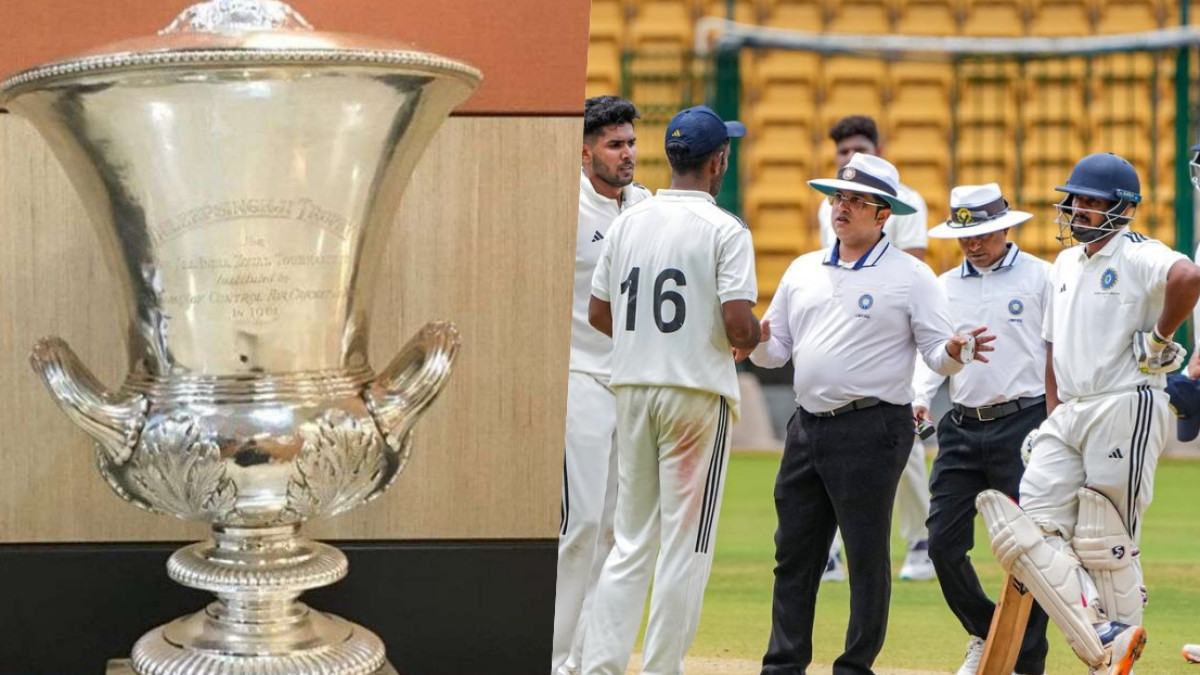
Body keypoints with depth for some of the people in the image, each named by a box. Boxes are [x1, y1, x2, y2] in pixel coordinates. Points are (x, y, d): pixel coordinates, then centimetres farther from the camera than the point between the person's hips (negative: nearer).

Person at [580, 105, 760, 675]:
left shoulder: (627, 222, 8)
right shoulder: (724, 230, -9)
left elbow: (598, 314, 12)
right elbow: (738, 323, -17)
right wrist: (753, 337, 6)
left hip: (632, 387, 6)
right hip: (698, 392, -5)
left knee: (631, 538, 12)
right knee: (686, 542, 2)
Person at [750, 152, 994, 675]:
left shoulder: (911, 276, -1)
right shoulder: (803, 270, 15)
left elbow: (937, 354, -5)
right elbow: (775, 352, 17)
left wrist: (954, 352, -27)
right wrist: (756, 340, -5)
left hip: (871, 430, -6)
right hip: (807, 427, 6)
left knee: (867, 554, -1)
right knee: (794, 552, 8)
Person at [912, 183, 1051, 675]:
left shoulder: (1041, 276, 1)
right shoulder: (944, 285, 14)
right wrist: (920, 398, -2)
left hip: (1022, 423, -4)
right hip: (962, 427, 5)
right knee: (943, 541, 1)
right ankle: (985, 634, 23)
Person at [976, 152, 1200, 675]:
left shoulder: (1139, 256, -10)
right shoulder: (1065, 264, 17)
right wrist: (1052, 416, 18)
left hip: (1126, 411, -8)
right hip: (1069, 414, 8)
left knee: (1105, 544, -2)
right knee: (1036, 528, -5)